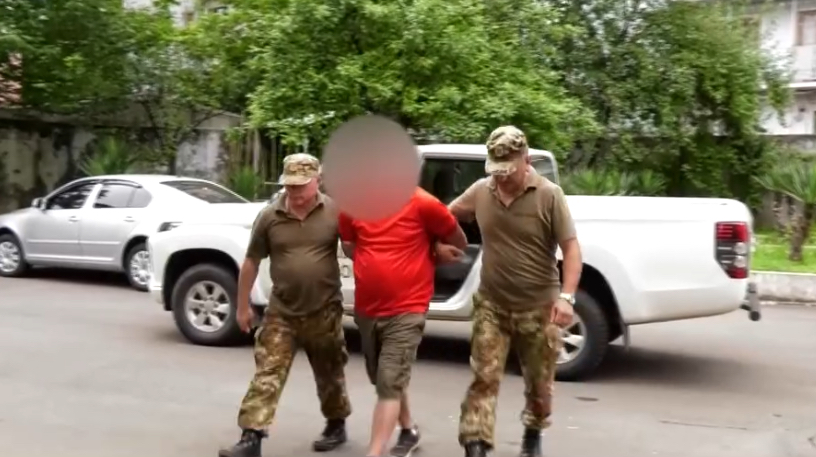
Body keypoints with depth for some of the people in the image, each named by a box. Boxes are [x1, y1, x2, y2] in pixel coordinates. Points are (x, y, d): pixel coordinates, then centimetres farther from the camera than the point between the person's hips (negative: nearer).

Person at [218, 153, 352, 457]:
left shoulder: (336, 212, -8)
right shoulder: (270, 216, -4)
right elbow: (251, 262, 4)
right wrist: (243, 306, 7)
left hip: (325, 311, 0)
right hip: (282, 312, 1)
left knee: (330, 374, 15)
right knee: (267, 374, -4)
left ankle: (336, 425, 36)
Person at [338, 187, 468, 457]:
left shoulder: (423, 204, -14)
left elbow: (459, 244, 0)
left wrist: (425, 254, 4)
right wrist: (374, 261, 1)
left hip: (406, 311, -6)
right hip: (366, 308, 6)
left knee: (389, 384, -11)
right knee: (385, 380, 21)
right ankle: (408, 431, 43)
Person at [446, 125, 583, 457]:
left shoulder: (549, 195, -12)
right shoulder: (480, 191, -1)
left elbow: (571, 248, -13)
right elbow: (448, 214, 17)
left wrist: (566, 296, -24)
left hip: (538, 308, -1)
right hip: (491, 305, 2)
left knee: (539, 384, 15)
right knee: (484, 378, -4)